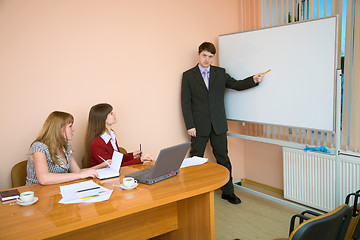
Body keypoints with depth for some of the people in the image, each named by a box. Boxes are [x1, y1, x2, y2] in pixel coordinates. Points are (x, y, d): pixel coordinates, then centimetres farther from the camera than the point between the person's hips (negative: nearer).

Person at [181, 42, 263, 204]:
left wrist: (254, 80, -10)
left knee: (223, 158, 10)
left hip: (218, 124, 3)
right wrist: (190, 125, -10)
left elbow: (236, 85, 8)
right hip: (199, 126, -2)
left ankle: (228, 192, 23)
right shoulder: (188, 75, 1)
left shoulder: (220, 73, 9)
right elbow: (185, 102, -3)